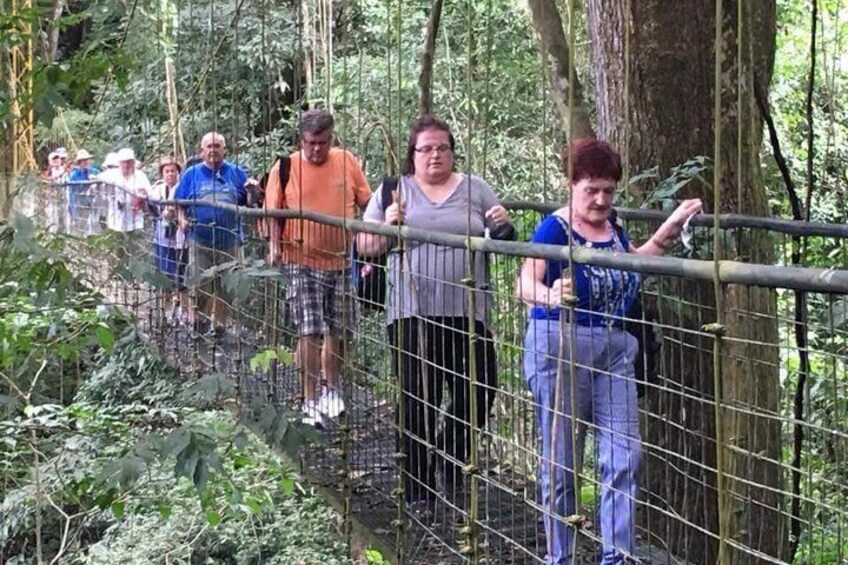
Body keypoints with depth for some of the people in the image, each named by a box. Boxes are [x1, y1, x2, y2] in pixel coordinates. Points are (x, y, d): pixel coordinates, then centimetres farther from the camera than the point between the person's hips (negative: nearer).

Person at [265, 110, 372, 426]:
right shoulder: (285, 167, -2)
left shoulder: (347, 162, 3)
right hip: (302, 262, -2)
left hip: (341, 260, 3)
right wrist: (274, 245, -13)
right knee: (309, 332, -6)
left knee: (338, 331, 12)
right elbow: (273, 213, 1)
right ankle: (311, 401, 2)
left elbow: (367, 203, 10)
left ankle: (332, 391, 31)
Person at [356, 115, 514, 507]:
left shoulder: (476, 189, 12)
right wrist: (388, 225, -11)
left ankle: (451, 457, 24)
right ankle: (417, 492, 14)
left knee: (479, 391, -4)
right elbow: (365, 246, 8)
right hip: (412, 312, -1)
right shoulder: (395, 191, 9)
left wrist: (502, 225, -5)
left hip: (467, 311, 1)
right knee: (417, 403, 2)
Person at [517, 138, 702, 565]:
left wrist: (673, 223, 24)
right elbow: (525, 284, -27)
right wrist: (549, 296, -49)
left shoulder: (612, 230, 10)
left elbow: (636, 261, 32)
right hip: (560, 348, -6)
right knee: (561, 462, 3)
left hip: (614, 350, 6)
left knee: (624, 456, -2)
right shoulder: (555, 229, -11)